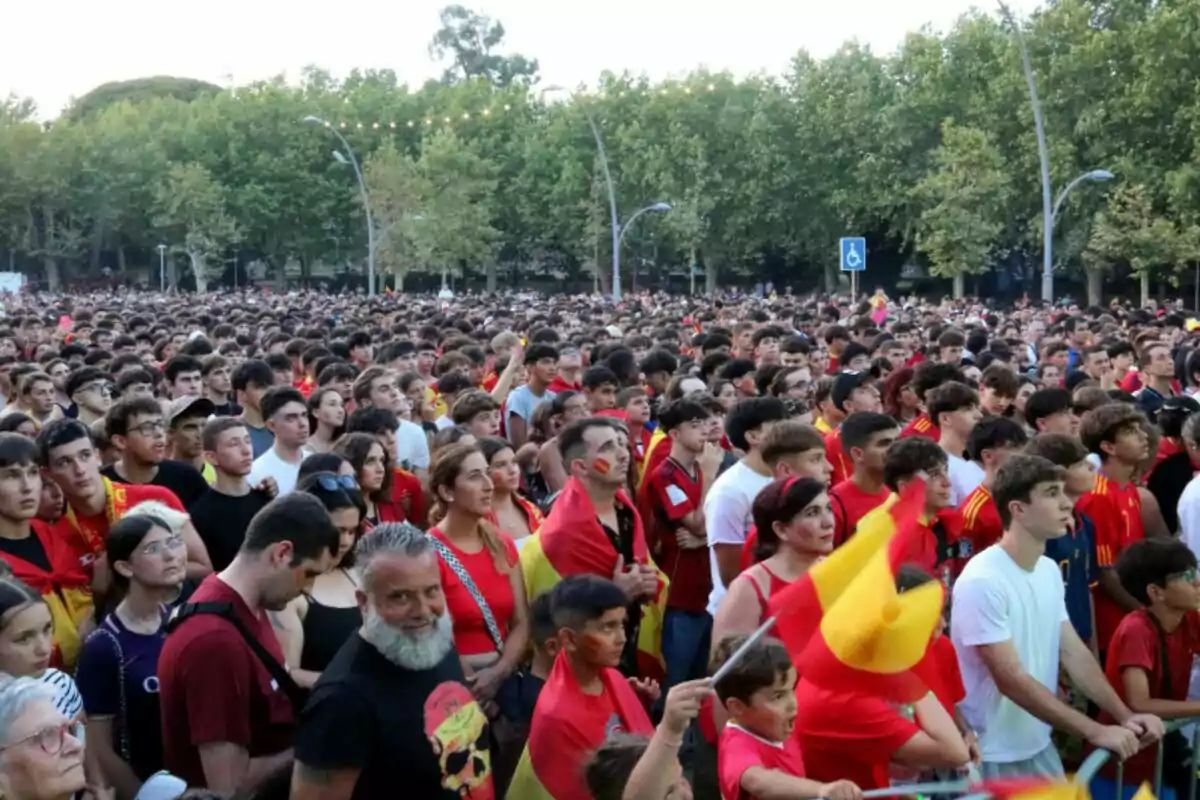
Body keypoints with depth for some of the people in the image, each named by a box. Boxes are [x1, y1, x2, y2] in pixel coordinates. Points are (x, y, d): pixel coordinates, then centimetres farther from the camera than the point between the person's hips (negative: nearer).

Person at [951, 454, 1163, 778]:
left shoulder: (1050, 571, 4)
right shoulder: (982, 583, -23)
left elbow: (1074, 652, 7)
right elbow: (1012, 680, -24)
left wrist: (1124, 715, -5)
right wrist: (1096, 732, -23)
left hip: (1040, 747, 8)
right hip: (994, 757, -7)